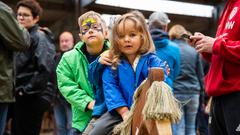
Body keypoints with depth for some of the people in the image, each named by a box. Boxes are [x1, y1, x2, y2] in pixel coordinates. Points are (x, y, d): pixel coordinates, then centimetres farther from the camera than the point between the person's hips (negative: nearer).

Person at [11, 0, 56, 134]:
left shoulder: (39, 37, -9)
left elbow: (46, 69, -20)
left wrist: (26, 90, -16)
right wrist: (18, 90, 10)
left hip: (33, 97, -8)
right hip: (22, 96, 9)